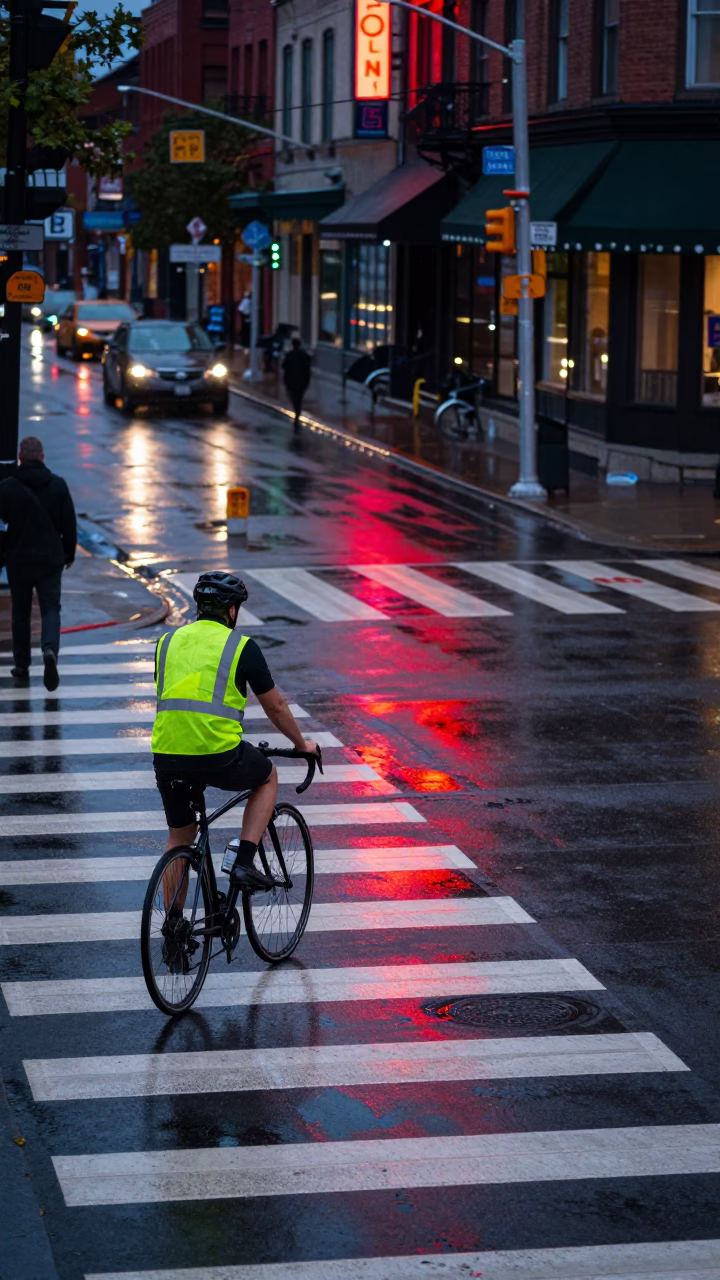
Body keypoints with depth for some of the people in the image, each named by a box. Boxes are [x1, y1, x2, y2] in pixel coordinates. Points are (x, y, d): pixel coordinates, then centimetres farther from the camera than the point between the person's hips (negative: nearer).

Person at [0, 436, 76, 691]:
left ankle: (22, 669, 16)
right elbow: (69, 524, 2)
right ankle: (50, 649, -22)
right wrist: (69, 553, 14)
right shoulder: (58, 485, -3)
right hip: (50, 560, 1)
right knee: (51, 609, 6)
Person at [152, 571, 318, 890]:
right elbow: (275, 707, 13)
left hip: (167, 756, 4)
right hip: (220, 757, -4)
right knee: (267, 777, 27)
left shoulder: (167, 641, 16)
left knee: (178, 840, 23)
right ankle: (244, 862, 14)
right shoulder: (242, 646, 5)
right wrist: (302, 745, 30)